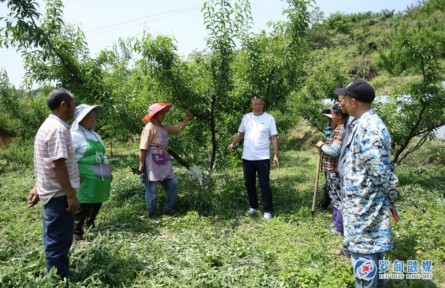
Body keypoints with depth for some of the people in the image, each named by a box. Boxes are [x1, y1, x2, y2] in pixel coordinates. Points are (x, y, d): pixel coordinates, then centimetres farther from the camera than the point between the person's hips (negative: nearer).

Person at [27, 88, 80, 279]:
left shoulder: (47, 125, 13)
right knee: (59, 241, 1)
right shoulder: (58, 128, -19)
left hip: (52, 191, 11)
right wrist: (71, 195, -22)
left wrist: (37, 187, 24)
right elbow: (57, 165, -25)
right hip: (59, 194, -11)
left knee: (55, 239, 20)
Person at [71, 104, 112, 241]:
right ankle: (76, 233, 10)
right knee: (83, 206, -3)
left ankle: (90, 225, 35)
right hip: (86, 179, -8)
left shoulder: (94, 135, 17)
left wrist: (108, 172, 19)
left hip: (99, 179, 8)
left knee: (96, 204, 17)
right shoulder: (75, 135, -9)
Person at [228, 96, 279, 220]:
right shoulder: (246, 117, 6)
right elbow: (240, 133, 14)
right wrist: (233, 143, 0)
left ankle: (268, 211, 9)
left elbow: (274, 138, -5)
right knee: (249, 183, 14)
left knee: (264, 184, 0)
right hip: (247, 157, 4)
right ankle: (253, 206, 30)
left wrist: (275, 155, -10)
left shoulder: (269, 118, -4)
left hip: (263, 158, -4)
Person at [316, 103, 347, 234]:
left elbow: (334, 151, -27)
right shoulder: (340, 128, 14)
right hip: (334, 170, 11)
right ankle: (335, 222, 32)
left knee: (338, 198, -1)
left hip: (336, 171, -11)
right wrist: (325, 146, 9)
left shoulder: (340, 130, -19)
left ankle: (339, 228, 9)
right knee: (336, 198, 19)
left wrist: (322, 145, -12)